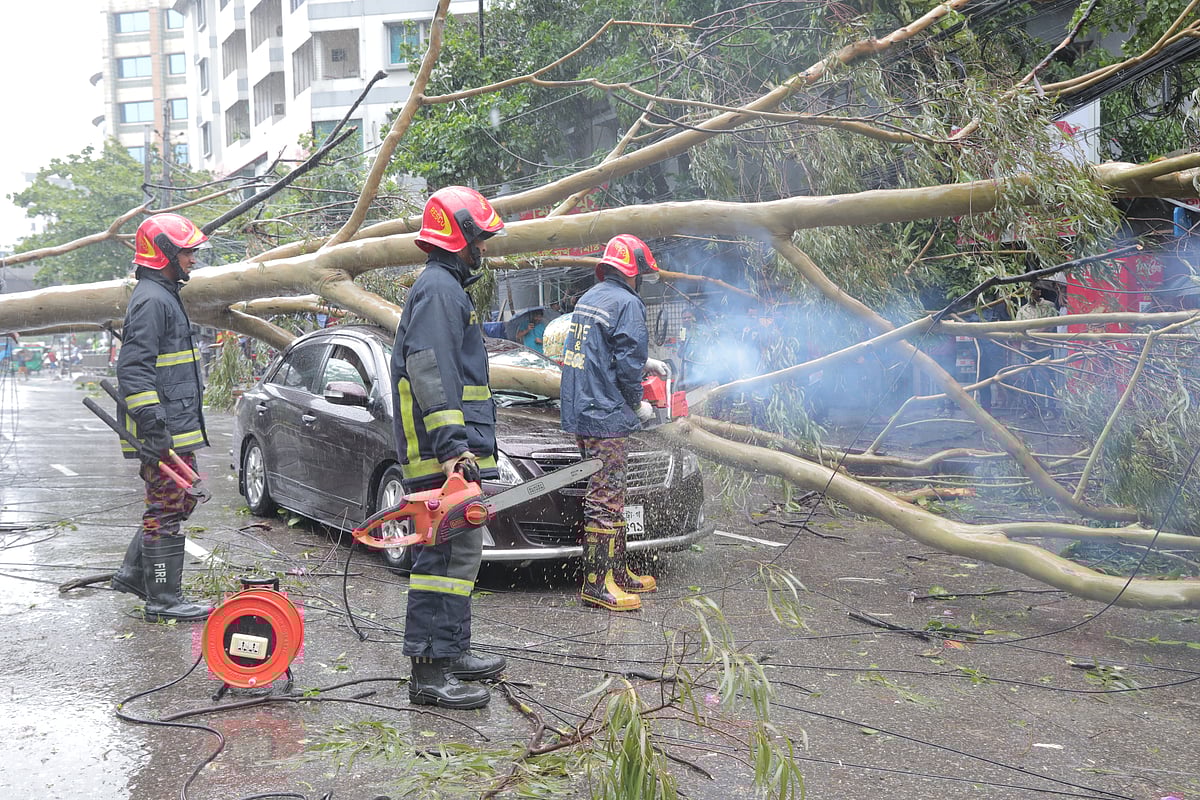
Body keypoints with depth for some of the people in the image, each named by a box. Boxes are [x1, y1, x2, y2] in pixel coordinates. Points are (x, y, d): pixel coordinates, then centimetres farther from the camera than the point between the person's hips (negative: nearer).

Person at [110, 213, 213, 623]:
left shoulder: (164, 296, 20)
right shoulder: (151, 300, -15)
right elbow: (133, 367, -23)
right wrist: (153, 424, -28)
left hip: (177, 428, 11)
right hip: (164, 433, -11)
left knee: (179, 502, 19)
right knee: (167, 510, -5)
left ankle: (133, 573, 28)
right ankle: (163, 600, 2)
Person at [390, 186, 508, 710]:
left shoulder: (446, 287, 24)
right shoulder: (438, 289, -11)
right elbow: (431, 373, -22)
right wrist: (452, 445, -28)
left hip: (453, 455, 11)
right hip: (445, 455, -11)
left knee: (459, 552, 17)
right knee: (447, 555, -11)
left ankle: (452, 653, 27)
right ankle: (429, 672, -9)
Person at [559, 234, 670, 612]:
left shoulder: (588, 299, 17)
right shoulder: (627, 304, -11)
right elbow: (626, 363, -16)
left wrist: (646, 362, 33)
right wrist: (638, 404, -1)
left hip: (579, 412, 10)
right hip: (606, 416, -9)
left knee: (609, 496, 17)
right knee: (605, 499, -5)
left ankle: (618, 571, 25)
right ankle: (596, 584, -1)